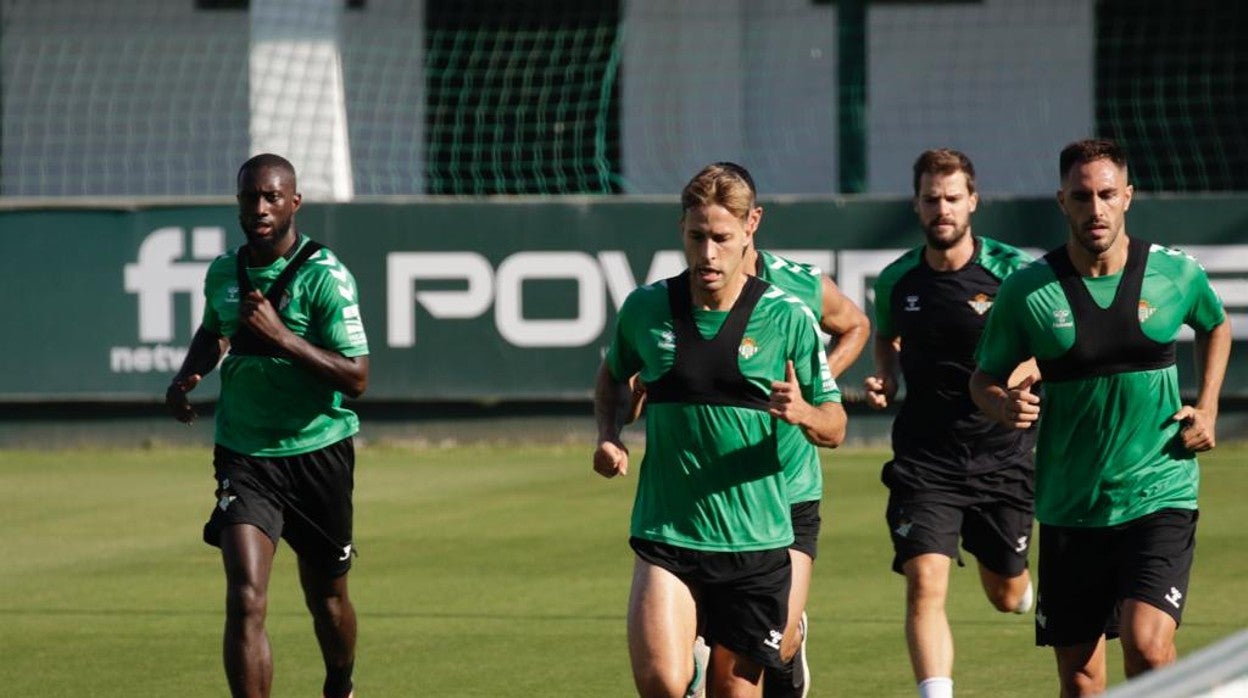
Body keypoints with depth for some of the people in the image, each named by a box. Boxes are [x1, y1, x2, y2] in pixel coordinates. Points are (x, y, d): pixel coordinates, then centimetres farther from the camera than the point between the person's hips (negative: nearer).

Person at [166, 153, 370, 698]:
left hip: (317, 453, -2)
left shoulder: (324, 275, -13)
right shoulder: (222, 272, 3)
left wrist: (281, 336, -27)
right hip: (244, 458, 2)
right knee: (245, 599, -16)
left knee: (326, 598, 15)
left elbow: (356, 377, -19)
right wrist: (187, 375, 7)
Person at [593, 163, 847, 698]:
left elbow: (834, 427, 4)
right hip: (665, 535, 0)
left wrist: (804, 413, -19)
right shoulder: (644, 308, 2)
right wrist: (609, 435, 4)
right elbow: (613, 375, 24)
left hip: (755, 539, 0)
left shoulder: (788, 318, -3)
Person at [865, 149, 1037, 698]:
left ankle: (1029, 586, 52)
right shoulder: (897, 280, 1)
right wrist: (886, 379, 2)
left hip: (1000, 453, -1)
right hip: (924, 461, 1)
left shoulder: (1010, 270, -9)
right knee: (924, 584, -18)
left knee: (1006, 596, 14)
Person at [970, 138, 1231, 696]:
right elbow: (983, 379, 7)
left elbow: (1215, 325, 22)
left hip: (1160, 498, -1)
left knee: (1148, 647, -21)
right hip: (1068, 509, 1)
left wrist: (1206, 407, 9)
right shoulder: (1026, 290, -4)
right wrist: (1003, 404, -16)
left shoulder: (1176, 273, 0)